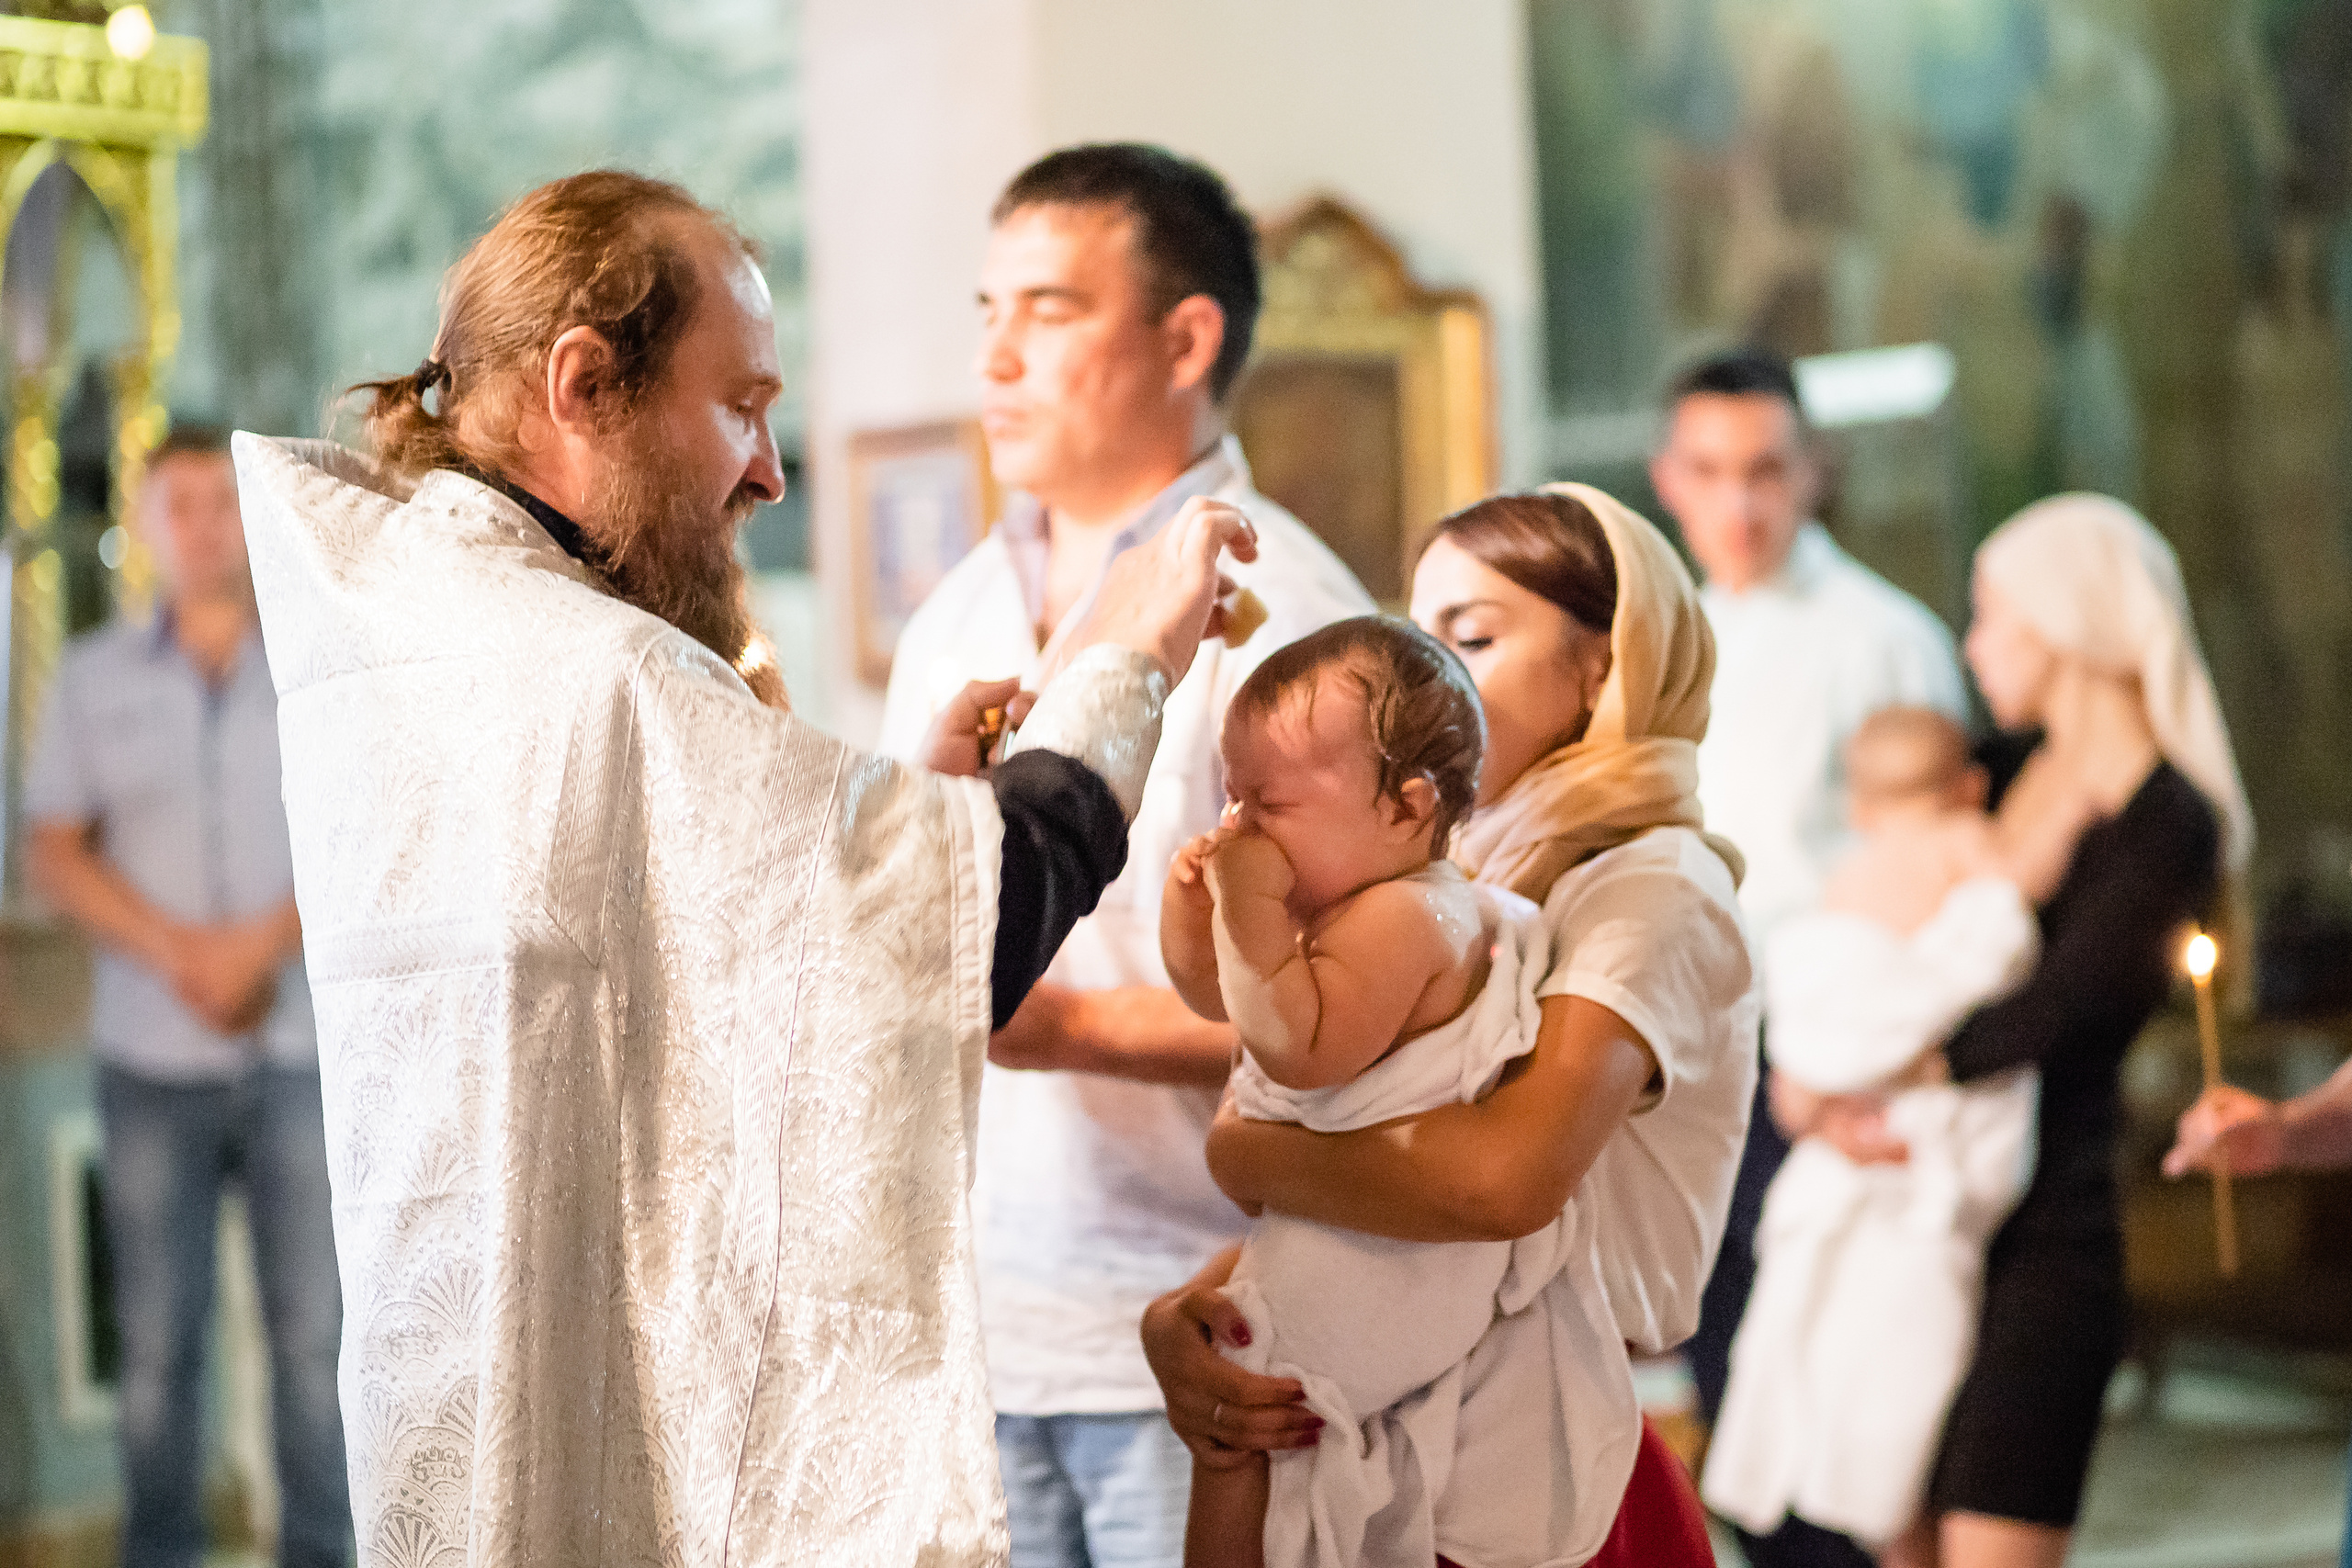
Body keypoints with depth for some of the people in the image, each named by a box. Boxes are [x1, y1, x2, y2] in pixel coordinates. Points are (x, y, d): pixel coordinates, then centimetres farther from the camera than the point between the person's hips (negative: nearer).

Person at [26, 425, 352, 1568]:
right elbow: (53, 853, 3)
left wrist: (266, 943, -16)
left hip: (303, 1053, -1)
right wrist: (178, 951, -12)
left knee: (314, 1330, 0)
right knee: (157, 1337, 2)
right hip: (150, 1058, 1)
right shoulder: (94, 678, 7)